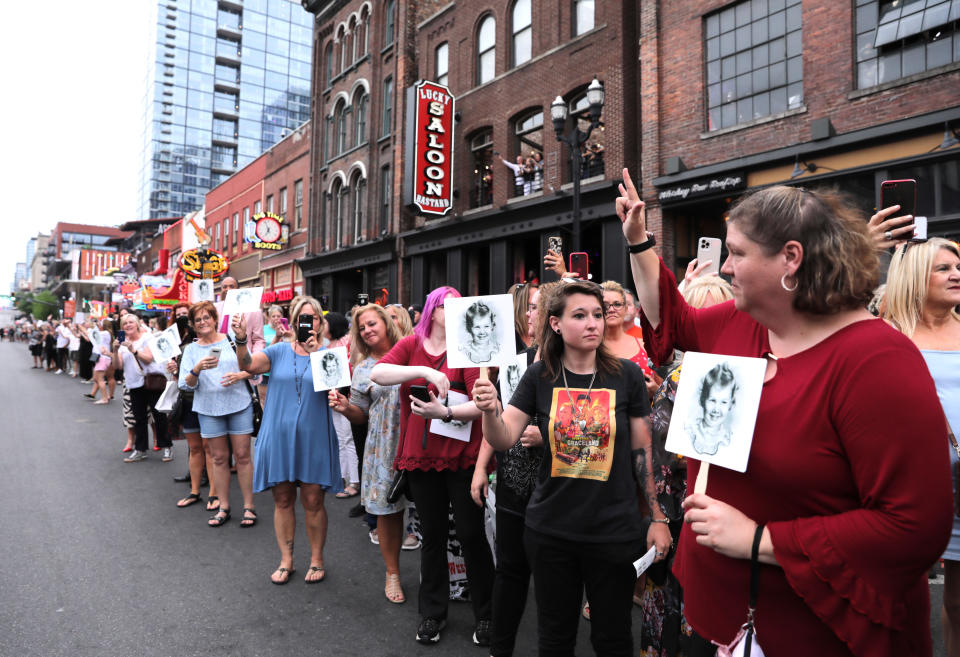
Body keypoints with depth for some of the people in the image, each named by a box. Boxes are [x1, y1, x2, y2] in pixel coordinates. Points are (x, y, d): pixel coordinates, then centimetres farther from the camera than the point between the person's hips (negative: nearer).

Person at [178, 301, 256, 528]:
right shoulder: (191, 349, 7)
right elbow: (185, 384, -1)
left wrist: (239, 375, -16)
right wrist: (197, 369, -20)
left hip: (239, 405, -1)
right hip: (209, 409, 2)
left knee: (242, 455, 1)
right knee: (219, 458, 8)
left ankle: (249, 507, 9)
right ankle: (224, 507, 20)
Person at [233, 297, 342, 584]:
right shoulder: (279, 350, 5)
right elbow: (249, 365, -11)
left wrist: (316, 352, -27)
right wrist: (241, 340, -28)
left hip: (313, 437, -2)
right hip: (279, 435, 2)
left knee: (313, 502, 4)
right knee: (282, 500, 10)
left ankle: (317, 559, 22)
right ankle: (286, 560, 26)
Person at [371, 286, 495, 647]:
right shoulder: (411, 345, 3)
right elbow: (377, 373, -15)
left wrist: (446, 413, -28)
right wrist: (425, 371, -25)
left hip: (462, 457, -2)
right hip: (422, 455, 2)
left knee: (471, 533, 4)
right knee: (432, 534, 16)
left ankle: (485, 614, 25)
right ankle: (432, 611, 34)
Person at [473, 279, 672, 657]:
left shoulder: (627, 375, -6)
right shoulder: (539, 377, -4)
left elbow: (642, 450, 0)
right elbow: (504, 441, -7)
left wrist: (658, 517, 1)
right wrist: (489, 410, -27)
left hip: (615, 532, -1)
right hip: (550, 530, 1)